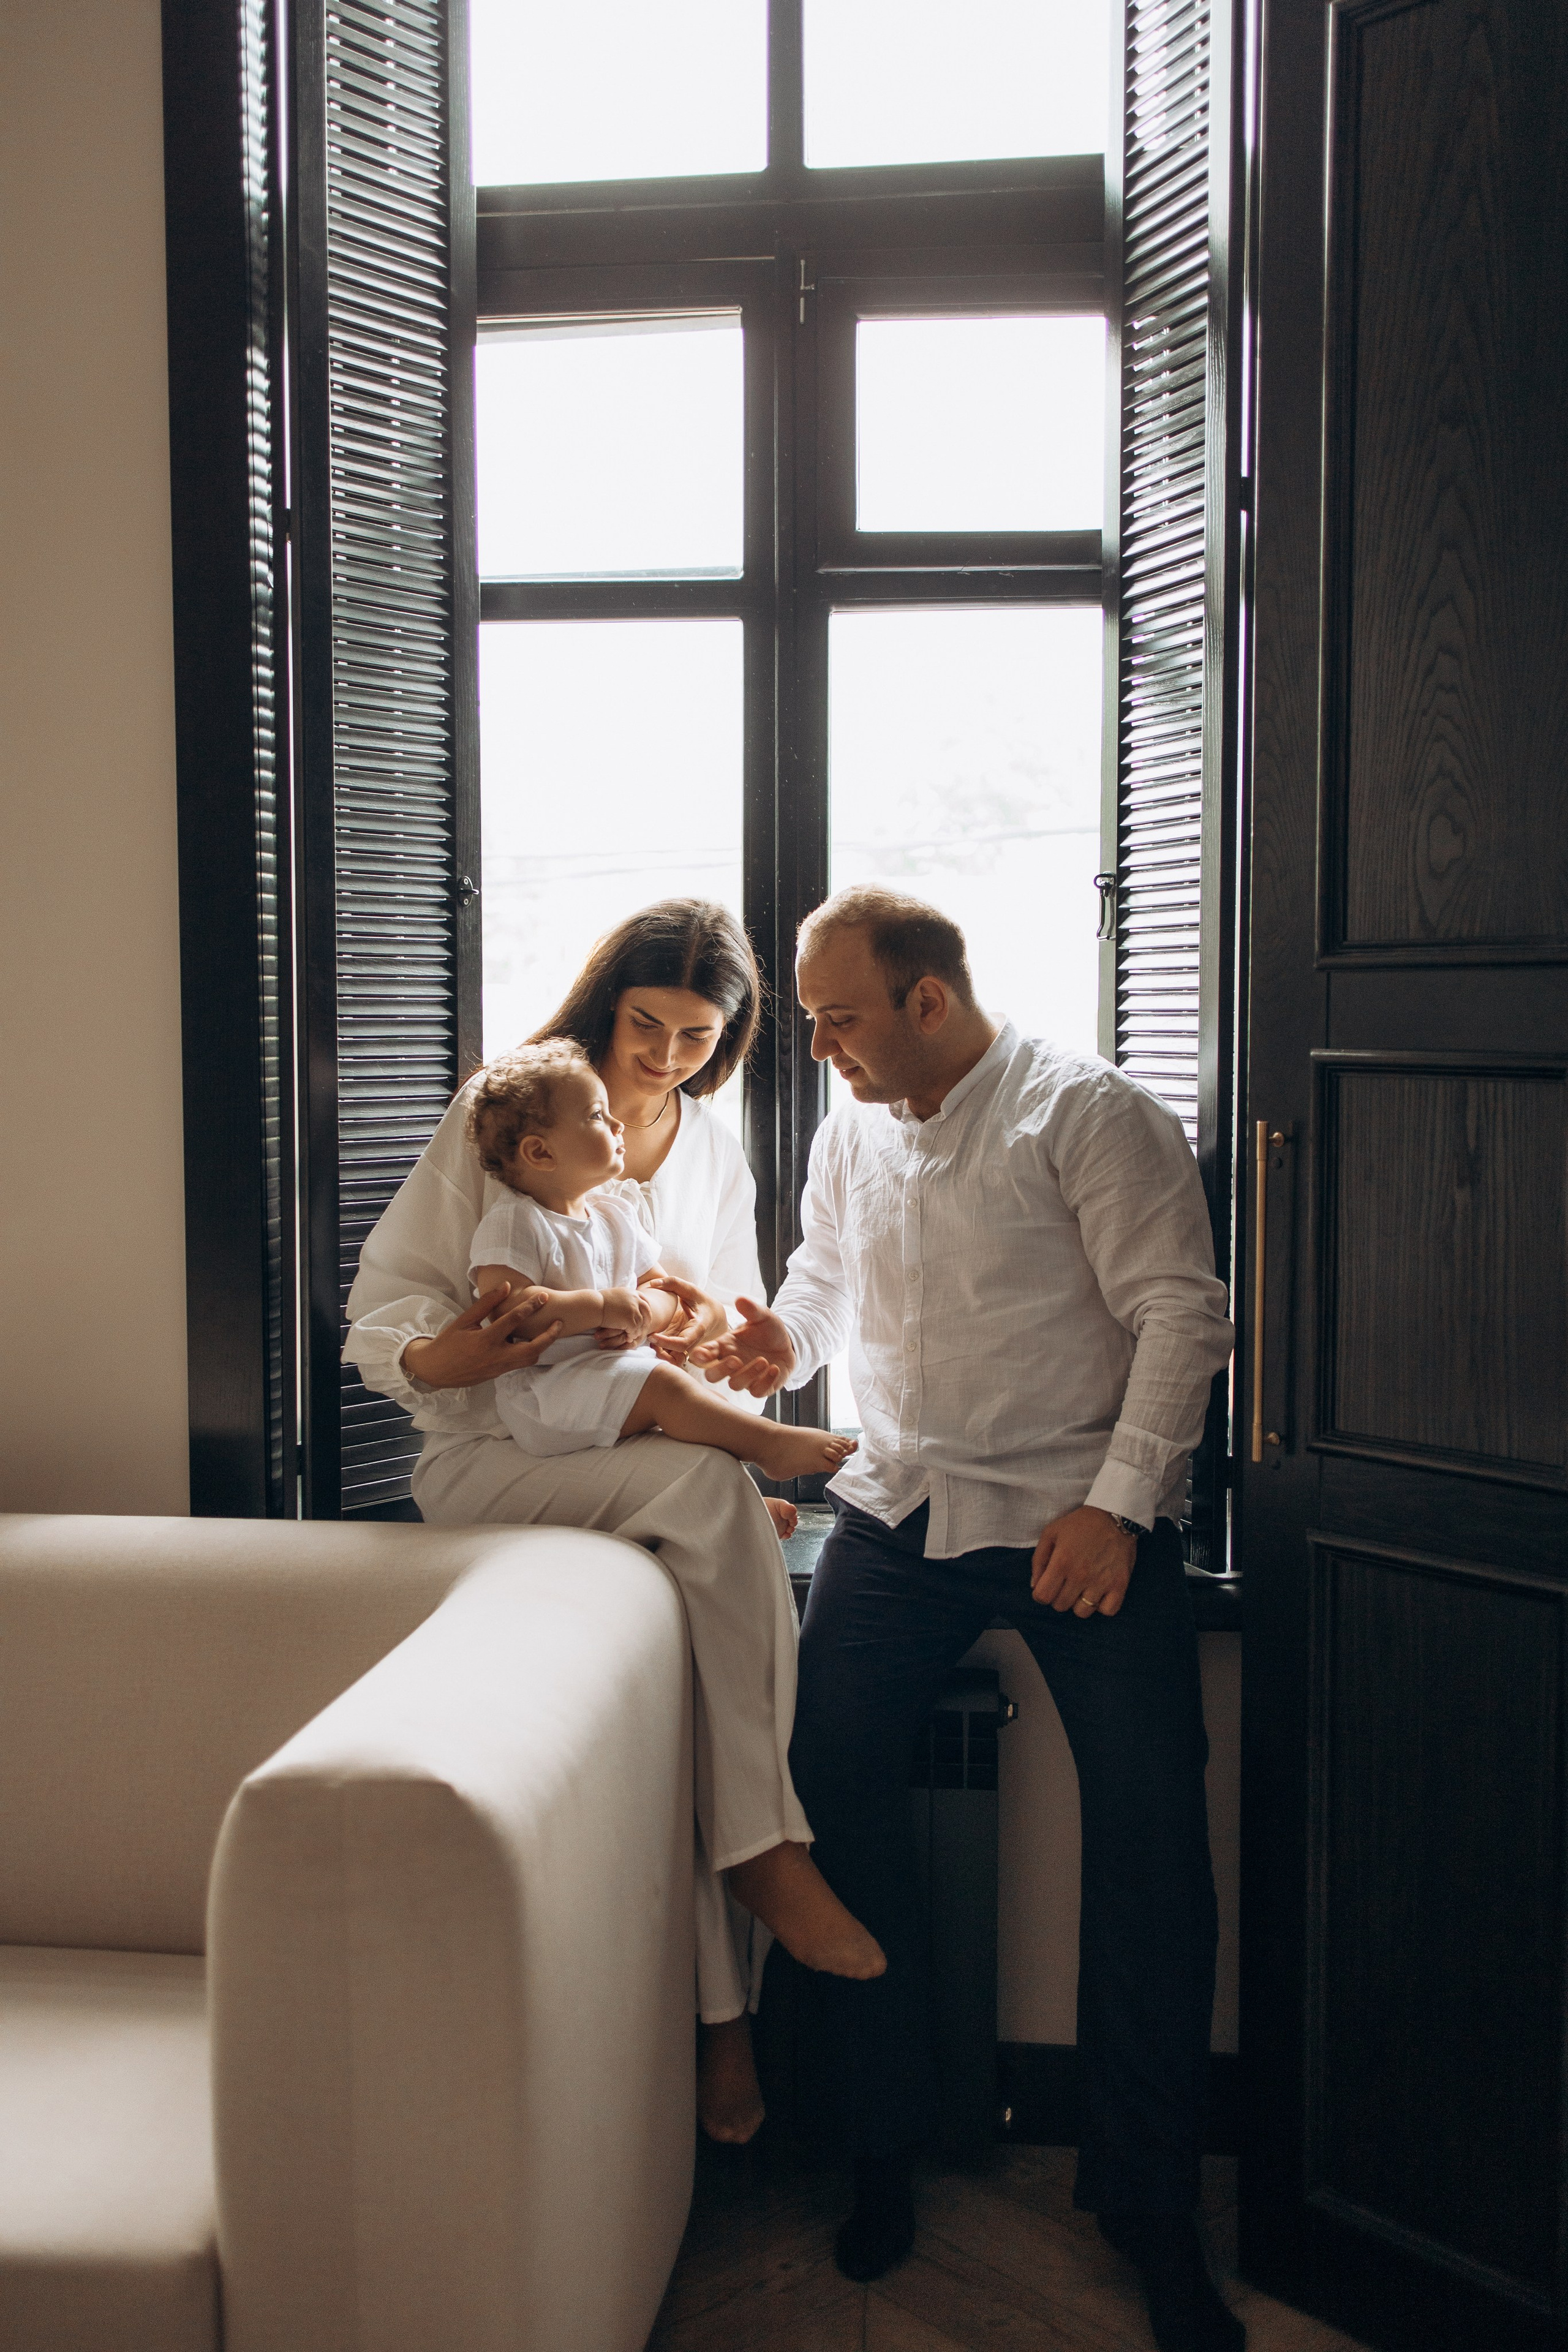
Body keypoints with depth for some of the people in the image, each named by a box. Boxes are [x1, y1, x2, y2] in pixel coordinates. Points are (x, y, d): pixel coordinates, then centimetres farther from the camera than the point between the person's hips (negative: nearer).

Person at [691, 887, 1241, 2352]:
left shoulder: (1090, 1113, -8)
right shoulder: (850, 1130, 12)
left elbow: (1183, 1316, -11)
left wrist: (1113, 1504, -17)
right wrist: (782, 1337, 1)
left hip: (1079, 1514, -4)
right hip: (899, 1511, 5)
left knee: (1151, 1833, -9)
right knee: (827, 1777, -9)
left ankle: (1147, 2204, 9)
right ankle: (883, 2146, 10)